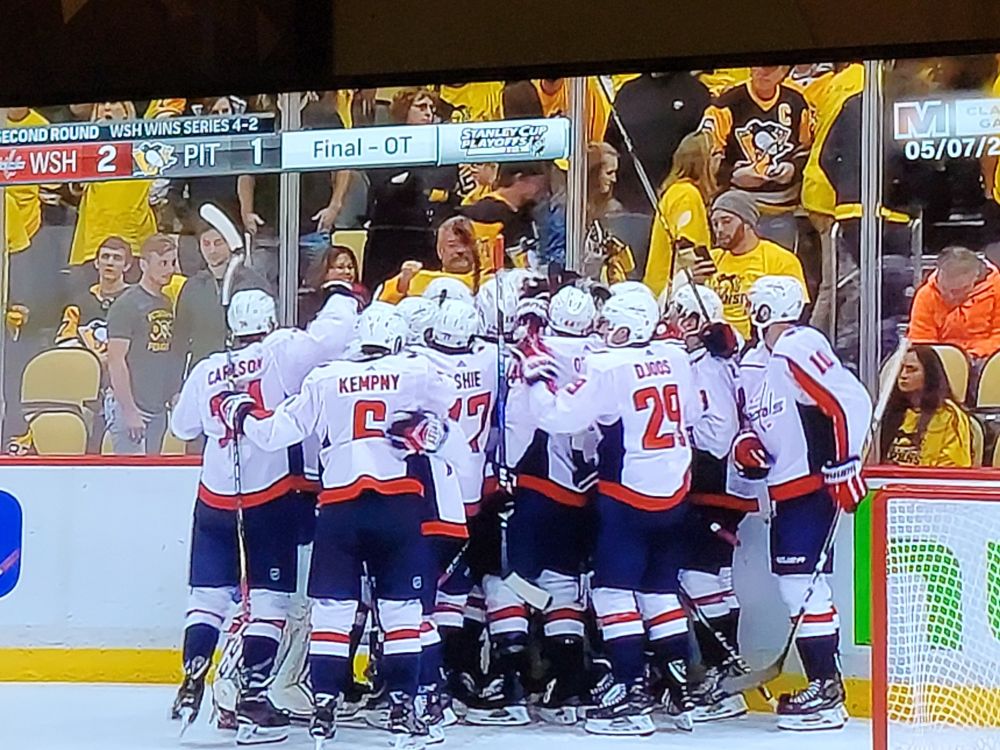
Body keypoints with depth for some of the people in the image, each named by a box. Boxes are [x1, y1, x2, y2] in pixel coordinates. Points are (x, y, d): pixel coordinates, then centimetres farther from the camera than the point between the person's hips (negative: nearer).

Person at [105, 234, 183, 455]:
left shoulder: (167, 305, 14)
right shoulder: (126, 304, -9)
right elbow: (116, 361, -14)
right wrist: (129, 411, -18)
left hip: (158, 407, 8)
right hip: (130, 406, -8)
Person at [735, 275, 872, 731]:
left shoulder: (798, 347, -14)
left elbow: (851, 400, -21)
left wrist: (844, 465, -21)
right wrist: (746, 443, 5)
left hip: (813, 484, -10)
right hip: (784, 486, 10)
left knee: (803, 580, -12)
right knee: (792, 581, 12)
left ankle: (827, 692, -9)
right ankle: (821, 683, 19)